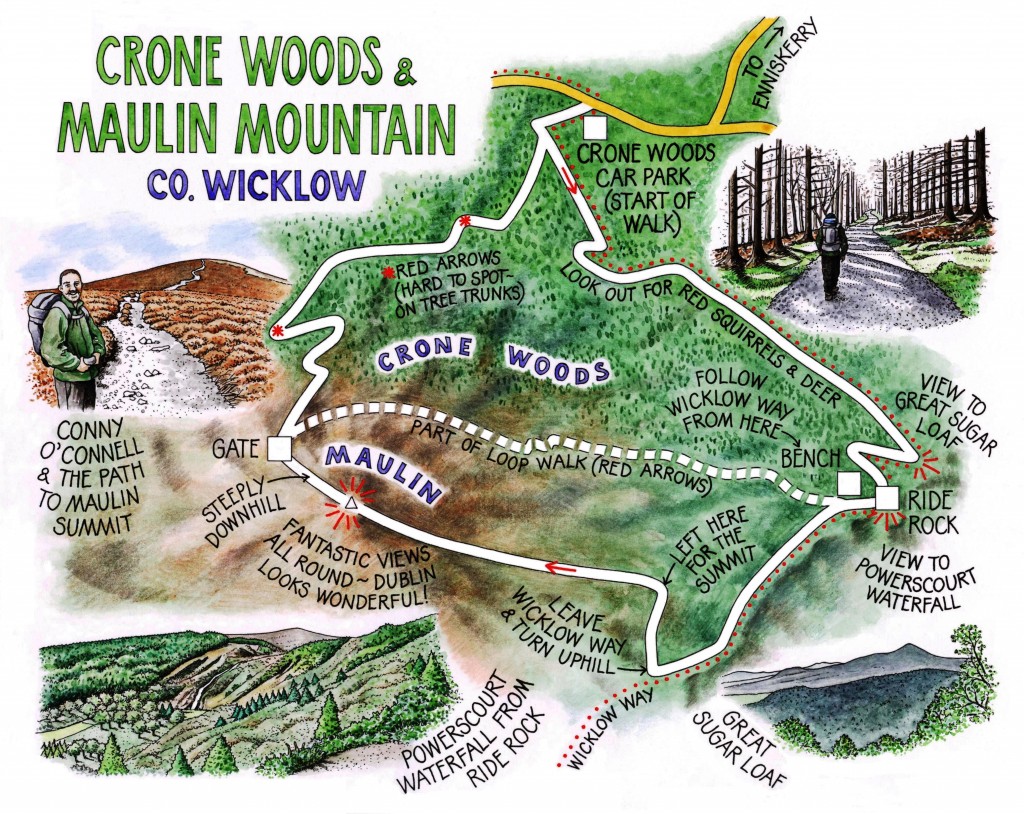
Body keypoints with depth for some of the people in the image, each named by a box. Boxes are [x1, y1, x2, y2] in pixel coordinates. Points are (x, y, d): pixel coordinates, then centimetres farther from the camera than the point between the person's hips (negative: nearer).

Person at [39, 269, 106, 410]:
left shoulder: (82, 310, 8)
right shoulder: (57, 313, -18)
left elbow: (95, 333, 22)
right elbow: (49, 350, -24)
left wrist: (98, 351, 1)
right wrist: (76, 364, -20)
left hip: (89, 375, 8)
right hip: (69, 378, -8)